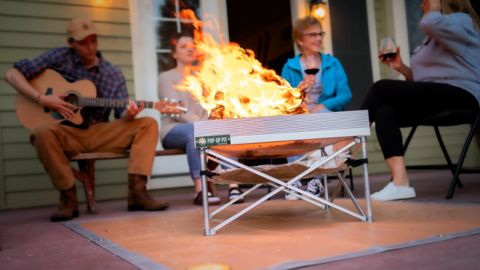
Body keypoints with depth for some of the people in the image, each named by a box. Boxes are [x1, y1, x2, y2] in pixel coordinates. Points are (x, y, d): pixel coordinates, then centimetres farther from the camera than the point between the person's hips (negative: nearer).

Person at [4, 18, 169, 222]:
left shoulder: (113, 74, 7)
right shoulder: (59, 57, 1)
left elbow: (122, 116, 1)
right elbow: (12, 74, -1)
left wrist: (129, 114, -24)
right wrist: (41, 98, -15)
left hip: (100, 133, 3)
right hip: (66, 134, -2)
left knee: (148, 124, -15)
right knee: (42, 132, -36)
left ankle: (137, 191, -22)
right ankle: (68, 198, -19)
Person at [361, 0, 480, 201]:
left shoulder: (462, 20, 0)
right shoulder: (434, 37, 26)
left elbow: (428, 24, -24)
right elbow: (421, 78, 22)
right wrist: (401, 68, 5)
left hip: (459, 95, -8)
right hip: (435, 96, 8)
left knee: (382, 87, -19)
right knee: (384, 111, -19)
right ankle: (400, 183, -29)